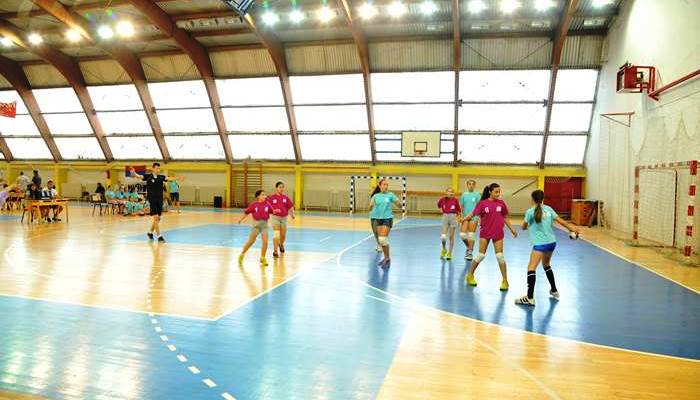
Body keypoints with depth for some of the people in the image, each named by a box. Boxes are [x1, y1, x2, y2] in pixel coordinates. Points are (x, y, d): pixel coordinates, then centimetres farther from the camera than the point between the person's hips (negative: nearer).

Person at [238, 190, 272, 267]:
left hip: (264, 224, 2)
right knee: (251, 241, 2)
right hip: (256, 223, -2)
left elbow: (272, 211, 8)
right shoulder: (254, 204, -6)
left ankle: (262, 258, 10)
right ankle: (242, 254, 24)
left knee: (265, 241, -8)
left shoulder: (267, 204, 0)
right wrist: (241, 220, 10)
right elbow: (246, 212, 4)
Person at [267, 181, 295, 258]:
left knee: (283, 235, 13)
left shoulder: (286, 197, 2)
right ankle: (275, 251, -8)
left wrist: (292, 214, -2)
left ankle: (281, 245, 46)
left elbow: (290, 207, 6)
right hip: (275, 217, -3)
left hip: (284, 218, 3)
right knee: (276, 234, -15)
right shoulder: (271, 197, -5)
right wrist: (273, 211, -17)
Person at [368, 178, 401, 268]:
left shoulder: (390, 195, -1)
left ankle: (388, 258, 3)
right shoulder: (376, 196, 4)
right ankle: (386, 258, 25)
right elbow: (370, 207, 1)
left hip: (388, 218, -4)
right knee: (380, 239, 9)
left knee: (383, 239, -12)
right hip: (378, 219, 4)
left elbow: (398, 204, 2)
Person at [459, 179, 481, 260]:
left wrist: (479, 218, -10)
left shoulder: (477, 194, 1)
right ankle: (469, 247, 24)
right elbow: (461, 207, 12)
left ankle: (470, 252, 7)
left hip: (474, 217, -3)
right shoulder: (464, 195, 8)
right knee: (462, 235, -3)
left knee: (471, 235, -3)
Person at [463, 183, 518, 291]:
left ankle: (505, 281, 10)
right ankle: (470, 275, 19)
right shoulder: (482, 203, -5)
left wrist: (512, 229, 10)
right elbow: (472, 214, -5)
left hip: (498, 233, 2)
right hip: (485, 233, -2)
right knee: (481, 255, 1)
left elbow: (505, 218, 11)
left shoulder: (501, 203, 2)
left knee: (500, 256, -1)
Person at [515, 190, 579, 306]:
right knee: (546, 265, 27)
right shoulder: (548, 209, 5)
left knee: (531, 268, -10)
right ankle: (554, 291, 38)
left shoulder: (530, 211, -8)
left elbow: (524, 226, 2)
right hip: (552, 242, 7)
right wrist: (571, 228, 23)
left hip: (540, 244, -7)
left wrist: (527, 226, 25)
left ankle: (530, 298, -17)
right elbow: (560, 220, 9)